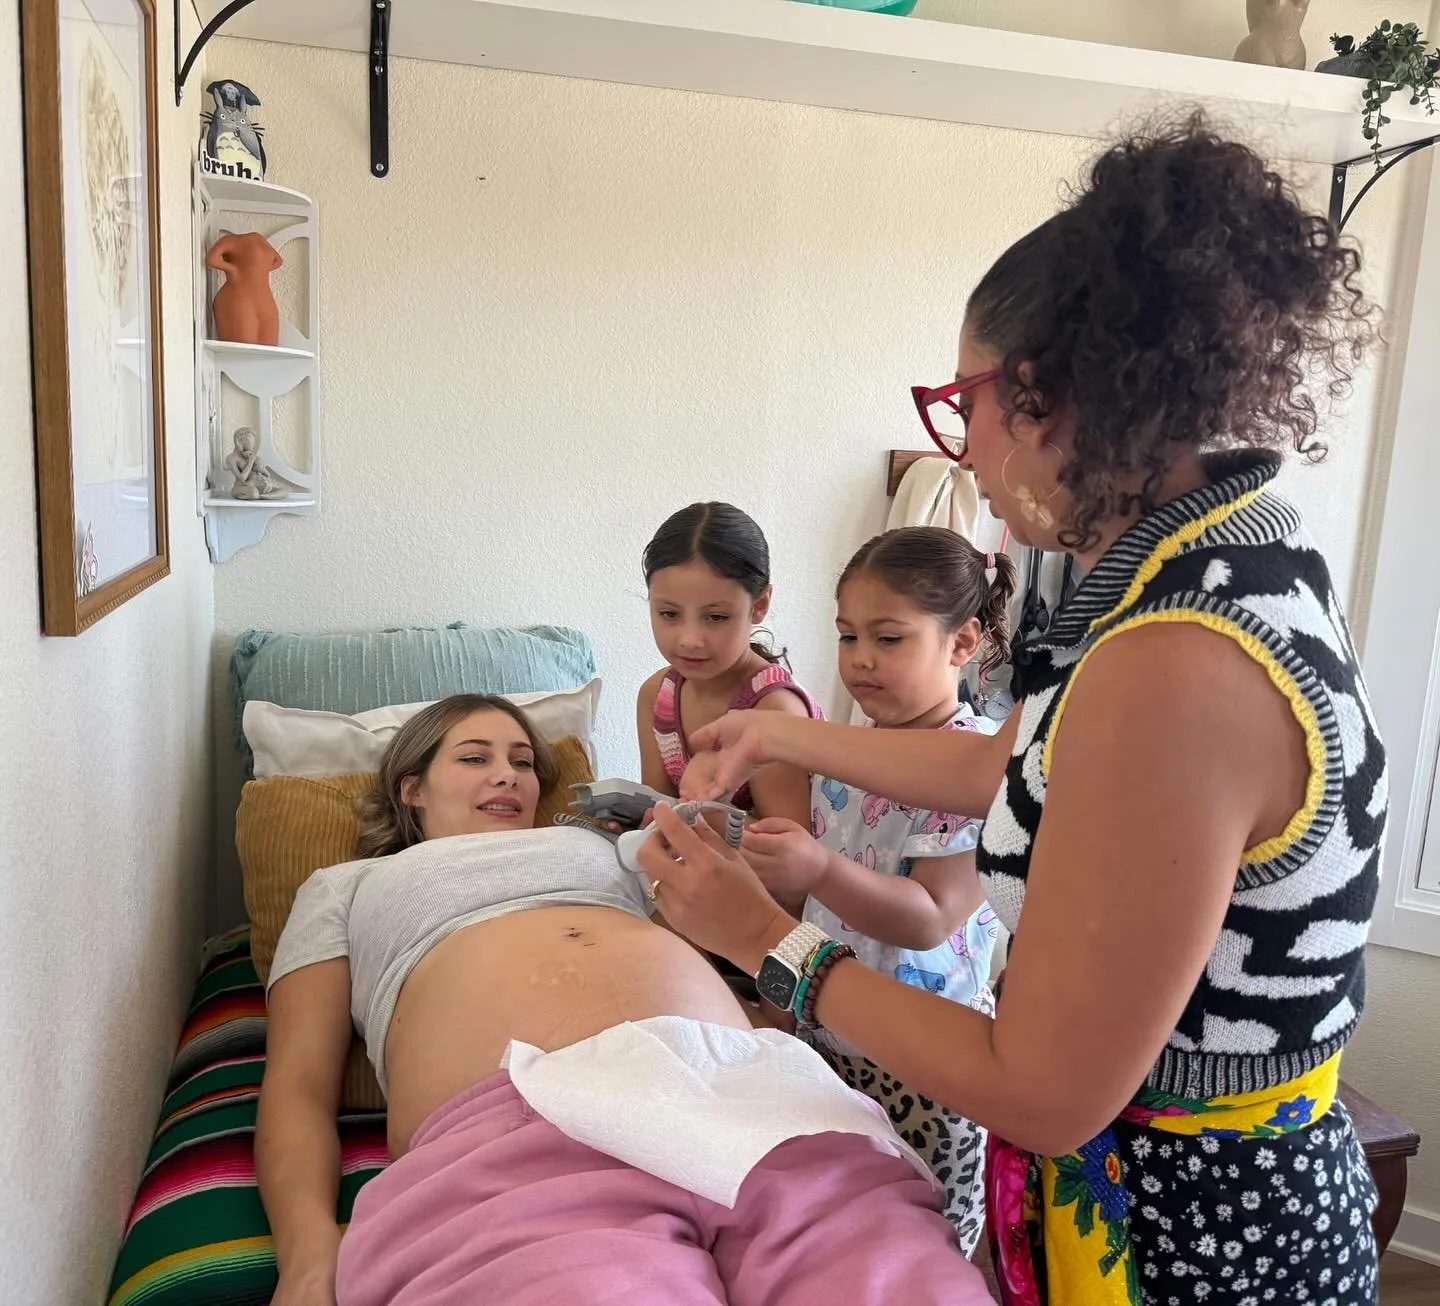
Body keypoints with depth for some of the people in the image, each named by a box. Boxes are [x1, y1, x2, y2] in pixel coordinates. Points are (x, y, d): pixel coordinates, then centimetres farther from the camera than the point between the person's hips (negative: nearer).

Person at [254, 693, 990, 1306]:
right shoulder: (345, 887, 30)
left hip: (745, 1090, 3)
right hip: (513, 1129, -2)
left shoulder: (596, 843, 37)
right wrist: (309, 1243, -3)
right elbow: (299, 1083, 16)